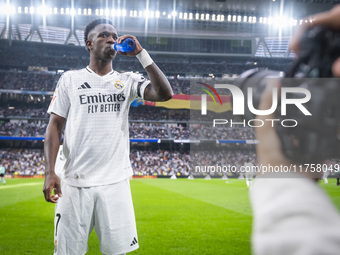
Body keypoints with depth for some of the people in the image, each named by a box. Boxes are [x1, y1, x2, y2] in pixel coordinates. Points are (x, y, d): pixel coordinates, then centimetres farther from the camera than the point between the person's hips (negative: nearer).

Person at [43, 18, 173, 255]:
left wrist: (140, 53, -6)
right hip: (75, 182, 0)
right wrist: (50, 172, -6)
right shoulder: (70, 79, 8)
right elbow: (55, 126, 5)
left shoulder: (127, 81, 9)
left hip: (115, 182, 1)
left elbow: (164, 93, -7)